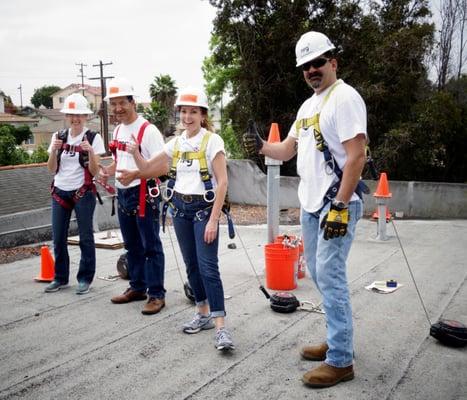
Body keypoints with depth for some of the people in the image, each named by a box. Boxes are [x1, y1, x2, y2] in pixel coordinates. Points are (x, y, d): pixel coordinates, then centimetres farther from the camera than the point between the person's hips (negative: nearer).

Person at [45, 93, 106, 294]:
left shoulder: (93, 138, -5)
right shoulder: (59, 137, 7)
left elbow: (94, 171, -9)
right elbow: (52, 169, 5)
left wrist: (90, 151, -24)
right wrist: (54, 151, -11)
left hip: (83, 193, -4)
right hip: (60, 192, 4)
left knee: (85, 237, 2)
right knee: (58, 238, 8)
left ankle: (85, 278, 14)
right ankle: (60, 277, 23)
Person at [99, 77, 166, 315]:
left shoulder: (148, 130, -14)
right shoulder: (118, 130, 12)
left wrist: (134, 174, -30)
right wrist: (107, 171, 3)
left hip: (143, 194, -9)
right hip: (122, 194, 9)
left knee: (150, 246, -2)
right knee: (132, 246, 17)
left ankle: (156, 294, 5)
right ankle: (137, 287, 30)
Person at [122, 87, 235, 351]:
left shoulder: (212, 141, -8)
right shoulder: (175, 143, 8)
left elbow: (222, 182, -13)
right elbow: (148, 170, 14)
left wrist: (213, 220, -18)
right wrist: (135, 151, -5)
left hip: (203, 208, -6)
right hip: (179, 207, 6)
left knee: (208, 267, -11)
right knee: (192, 265, 11)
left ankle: (221, 326, -8)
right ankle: (204, 314, 25)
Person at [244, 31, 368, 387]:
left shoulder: (345, 97, -11)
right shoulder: (308, 105, 17)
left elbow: (356, 156, -18)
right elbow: (288, 150, 20)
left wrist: (340, 207, -23)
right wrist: (261, 146, -1)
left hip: (337, 204, -9)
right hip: (310, 205, 9)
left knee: (330, 277, -9)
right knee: (320, 274, 14)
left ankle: (340, 361, 1)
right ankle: (338, 340, 29)